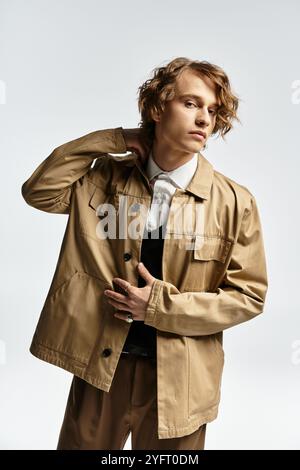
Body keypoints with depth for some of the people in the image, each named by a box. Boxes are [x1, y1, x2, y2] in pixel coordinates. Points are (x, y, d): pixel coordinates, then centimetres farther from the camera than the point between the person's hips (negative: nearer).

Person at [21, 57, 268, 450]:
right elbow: (39, 191, -7)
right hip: (101, 362, 2)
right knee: (82, 444, 21)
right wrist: (113, 141, -10)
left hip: (179, 375, -1)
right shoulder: (110, 177, -1)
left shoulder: (234, 202, -9)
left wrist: (160, 306, -16)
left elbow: (249, 294, -7)